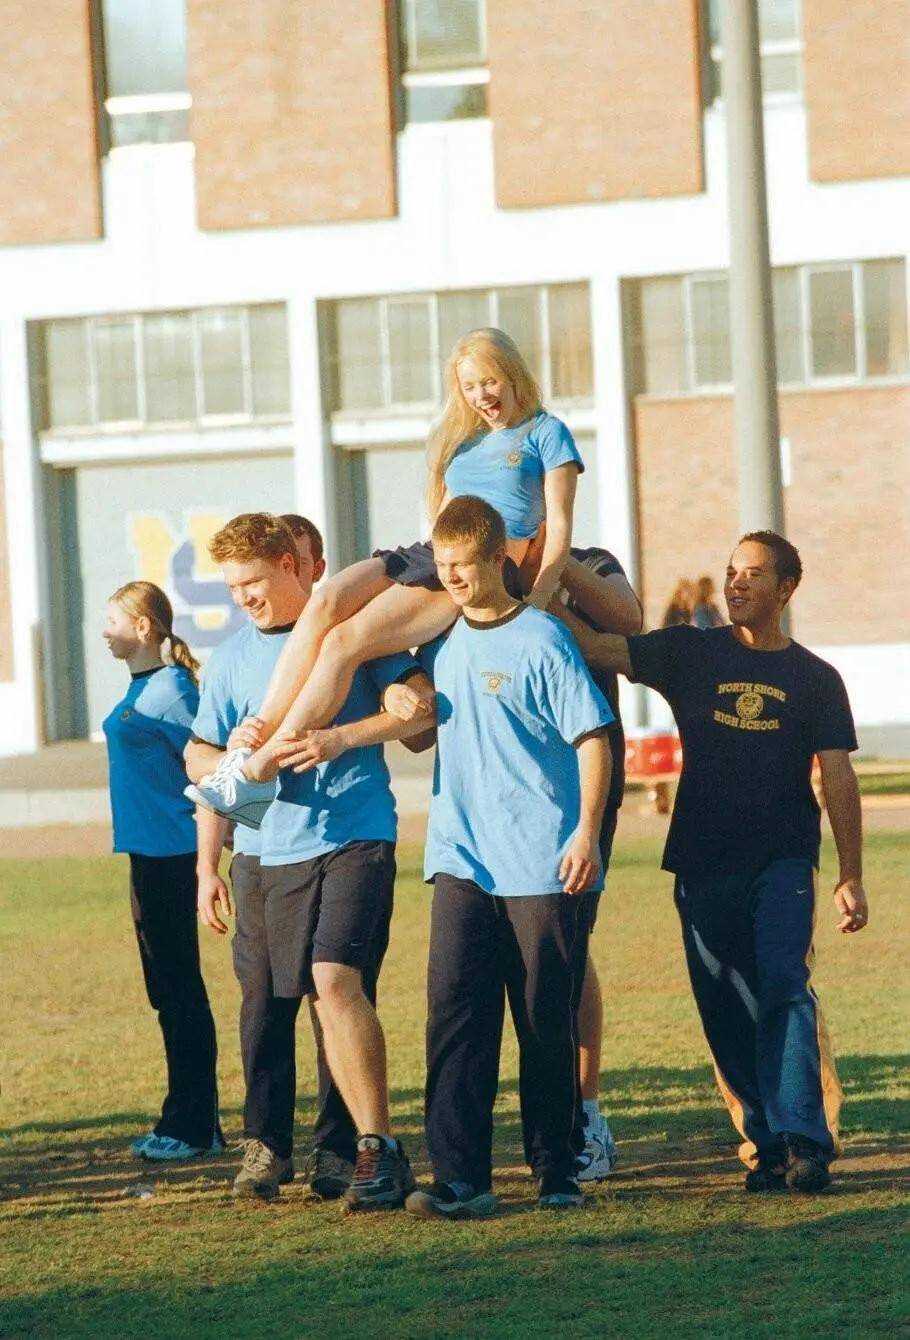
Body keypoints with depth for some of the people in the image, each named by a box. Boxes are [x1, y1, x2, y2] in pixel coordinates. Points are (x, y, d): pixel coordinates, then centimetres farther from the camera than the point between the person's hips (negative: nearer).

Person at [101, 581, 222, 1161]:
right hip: (147, 850, 10)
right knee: (166, 988, 13)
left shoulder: (171, 689, -14)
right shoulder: (141, 688, 13)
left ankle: (192, 1126, -2)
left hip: (171, 852, -10)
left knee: (180, 987, -5)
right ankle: (188, 1122, 19)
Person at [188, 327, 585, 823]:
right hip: (429, 554, 7)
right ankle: (255, 740, -32)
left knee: (345, 641, -25)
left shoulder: (544, 433, 8)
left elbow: (559, 523, 1)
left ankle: (259, 769, -29)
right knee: (325, 603, -26)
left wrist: (537, 603, -8)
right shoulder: (459, 438, 28)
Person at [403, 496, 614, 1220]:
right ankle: (459, 1179, -11)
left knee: (547, 1024, 4)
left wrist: (586, 834, -15)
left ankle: (557, 1173, 15)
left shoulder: (540, 640, -7)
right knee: (454, 1012, -8)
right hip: (462, 860, 5)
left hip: (543, 864, -4)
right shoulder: (443, 644, 11)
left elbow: (592, 737, -8)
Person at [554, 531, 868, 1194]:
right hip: (703, 862, 2)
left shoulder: (814, 678, 8)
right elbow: (599, 647, 0)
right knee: (725, 1009, 0)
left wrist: (851, 877, 2)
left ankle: (805, 1140, -22)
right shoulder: (691, 653, 9)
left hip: (782, 862, -2)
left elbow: (838, 779, 7)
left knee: (783, 989, -18)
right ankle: (768, 1145, 7)